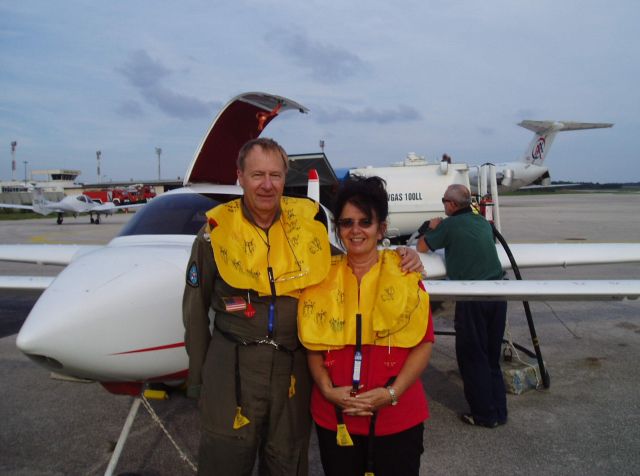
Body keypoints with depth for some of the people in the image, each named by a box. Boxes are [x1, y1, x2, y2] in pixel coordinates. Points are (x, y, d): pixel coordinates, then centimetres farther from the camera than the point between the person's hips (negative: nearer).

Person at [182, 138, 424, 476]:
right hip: (232, 368, -2)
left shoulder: (309, 220, -3)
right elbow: (195, 310, 2)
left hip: (295, 368, 2)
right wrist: (197, 377, 7)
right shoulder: (217, 231, -7)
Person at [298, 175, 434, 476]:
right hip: (333, 418, 2)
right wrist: (327, 389, -9)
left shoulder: (405, 276, -3)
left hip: (398, 419, -1)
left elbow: (423, 343, -5)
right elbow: (313, 345, 5)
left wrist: (391, 393, -14)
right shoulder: (323, 278, 2)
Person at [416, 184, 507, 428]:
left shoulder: (449, 225, -7)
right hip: (498, 294, 7)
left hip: (472, 298, -7)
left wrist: (432, 229, 21)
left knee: (472, 357, 7)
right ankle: (499, 411, 24)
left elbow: (422, 247, 4)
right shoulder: (484, 223, 11)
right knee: (491, 357, 17)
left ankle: (484, 414, 14)